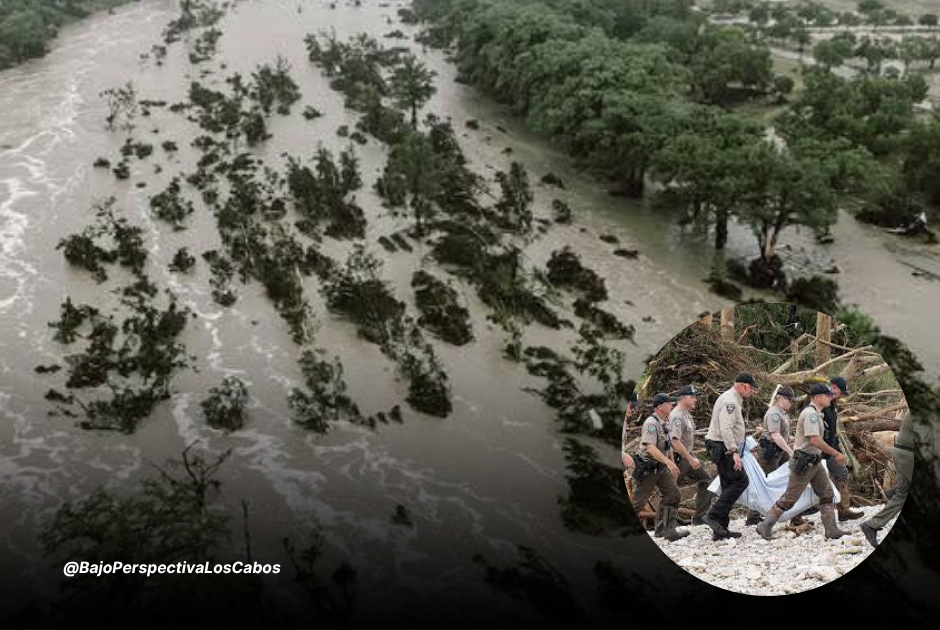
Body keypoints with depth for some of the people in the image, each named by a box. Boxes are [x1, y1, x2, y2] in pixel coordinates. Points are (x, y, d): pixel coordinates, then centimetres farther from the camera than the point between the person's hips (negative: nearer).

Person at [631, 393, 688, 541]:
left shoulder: (664, 422, 10)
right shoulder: (651, 423, -20)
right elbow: (650, 447, -30)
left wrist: (673, 465, 18)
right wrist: (668, 462, -36)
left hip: (661, 467, 9)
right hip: (647, 468, -9)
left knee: (673, 494, 1)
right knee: (638, 501, -1)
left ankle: (664, 529, 6)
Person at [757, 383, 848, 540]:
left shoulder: (816, 413, 14)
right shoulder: (810, 413, -19)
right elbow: (814, 440, -27)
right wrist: (835, 454, -21)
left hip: (814, 461, 10)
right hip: (803, 462, -10)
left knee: (826, 493, 7)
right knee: (790, 498, -4)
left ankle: (831, 530, 11)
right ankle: (765, 526, 4)